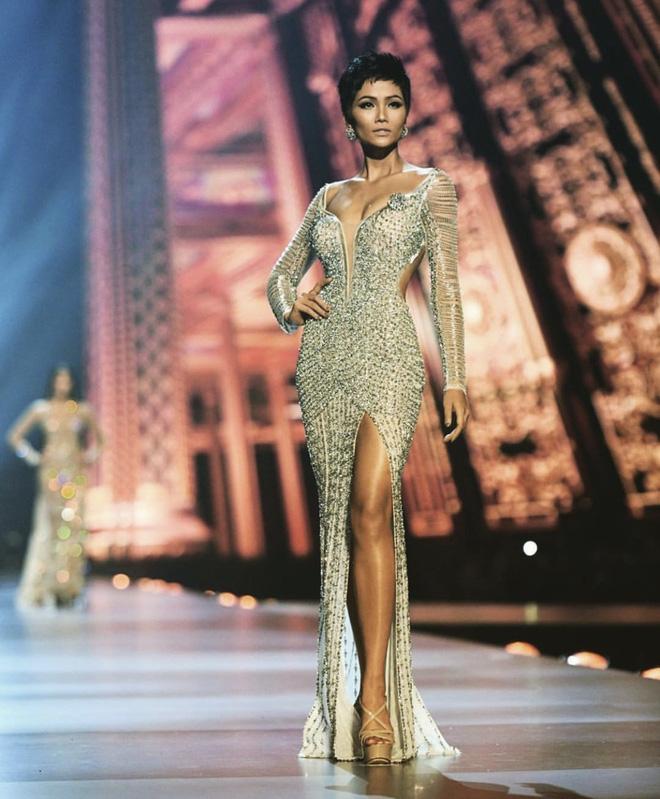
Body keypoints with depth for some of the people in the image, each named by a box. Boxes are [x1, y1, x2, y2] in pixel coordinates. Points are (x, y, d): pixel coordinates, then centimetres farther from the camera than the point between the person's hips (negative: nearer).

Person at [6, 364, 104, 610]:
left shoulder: (83, 410, 7)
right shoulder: (41, 409, 4)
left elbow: (97, 437, 22)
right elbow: (15, 435, 10)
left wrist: (91, 455, 6)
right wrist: (32, 456, 1)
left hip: (75, 474, 1)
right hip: (50, 473, -1)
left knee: (73, 527, -4)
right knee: (47, 528, -4)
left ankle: (70, 590, 0)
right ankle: (41, 589, 0)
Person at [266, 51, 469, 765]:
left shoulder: (430, 186, 8)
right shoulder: (328, 197, 19)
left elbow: (445, 285, 1)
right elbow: (280, 275, 26)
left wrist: (454, 378, -7)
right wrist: (291, 307, 2)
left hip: (388, 355, -4)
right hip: (325, 359, 4)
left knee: (371, 510, -20)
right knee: (342, 518, 2)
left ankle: (377, 699, -19)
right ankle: (357, 693, 10)